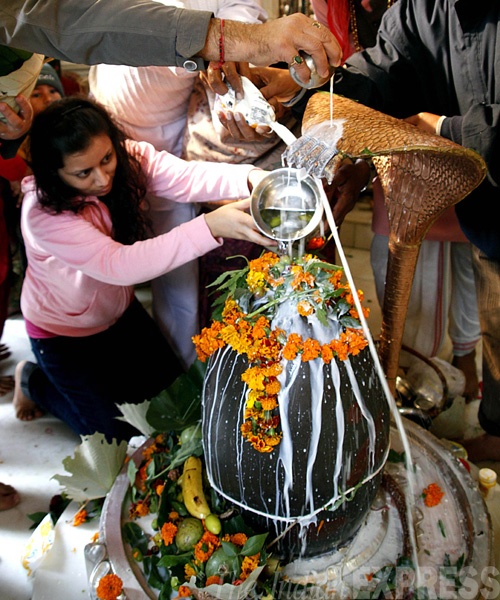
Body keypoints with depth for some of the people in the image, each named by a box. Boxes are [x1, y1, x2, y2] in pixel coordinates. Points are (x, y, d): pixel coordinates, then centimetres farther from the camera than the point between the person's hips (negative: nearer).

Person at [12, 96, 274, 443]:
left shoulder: (129, 157, -20)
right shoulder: (44, 215, -34)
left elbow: (186, 177, -35)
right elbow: (119, 265, -45)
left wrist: (251, 179, -56)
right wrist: (210, 227, -56)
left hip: (118, 309, 5)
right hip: (63, 333, -5)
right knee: (118, 436, 4)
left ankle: (97, 374, 33)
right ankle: (35, 382, 24)